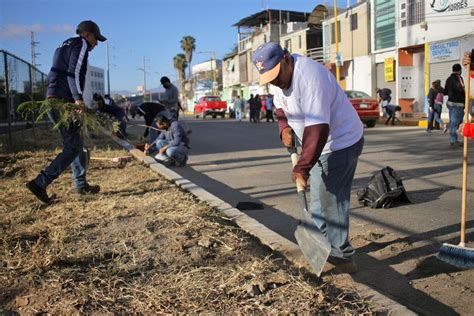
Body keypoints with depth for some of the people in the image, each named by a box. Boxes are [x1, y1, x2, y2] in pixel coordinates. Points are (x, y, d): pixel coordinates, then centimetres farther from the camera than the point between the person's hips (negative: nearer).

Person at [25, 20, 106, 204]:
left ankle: (81, 185, 21)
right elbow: (74, 72, -17)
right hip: (63, 101, -10)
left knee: (76, 143, 15)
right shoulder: (81, 44, -2)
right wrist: (78, 98, -26)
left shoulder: (65, 46, 27)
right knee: (73, 147, -8)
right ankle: (40, 183, -14)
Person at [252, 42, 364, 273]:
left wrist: (302, 167, -34)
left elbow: (318, 129, -35)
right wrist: (284, 127, -1)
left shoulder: (309, 77, -31)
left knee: (331, 200, -7)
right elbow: (280, 104, 18)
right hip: (322, 143, 10)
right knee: (319, 197, 16)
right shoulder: (281, 75, -1)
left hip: (341, 143, -9)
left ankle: (342, 257, 6)